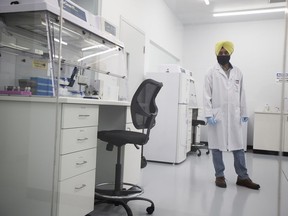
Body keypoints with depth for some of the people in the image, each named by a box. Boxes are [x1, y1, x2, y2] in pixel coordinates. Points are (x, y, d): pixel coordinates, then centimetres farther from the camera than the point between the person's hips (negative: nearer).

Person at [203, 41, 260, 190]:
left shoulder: (238, 73, 12)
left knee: (239, 146, 6)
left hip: (234, 116, 3)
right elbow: (207, 95, -4)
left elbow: (241, 94, 13)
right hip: (217, 116, -3)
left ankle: (242, 177, 16)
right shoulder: (211, 73, 1)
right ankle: (219, 176, 15)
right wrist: (208, 115, -12)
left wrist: (244, 113, 10)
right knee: (217, 147, 4)